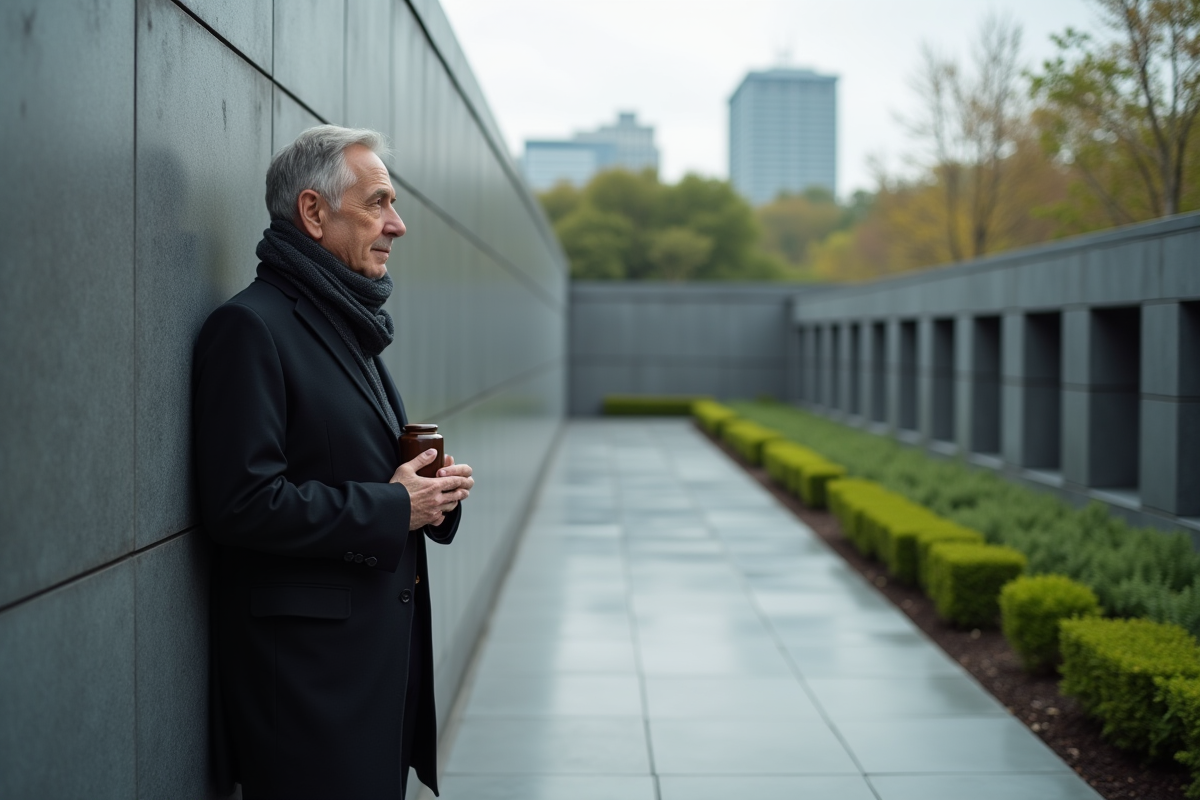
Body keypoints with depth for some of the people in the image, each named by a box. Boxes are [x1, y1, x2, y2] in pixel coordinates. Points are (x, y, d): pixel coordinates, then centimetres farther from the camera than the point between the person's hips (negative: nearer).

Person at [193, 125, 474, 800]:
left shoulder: (349, 322, 17)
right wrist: (392, 508, -16)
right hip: (308, 662, -9)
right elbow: (242, 502, -21)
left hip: (384, 646, 9)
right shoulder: (251, 326, -13)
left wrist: (432, 492, 4)